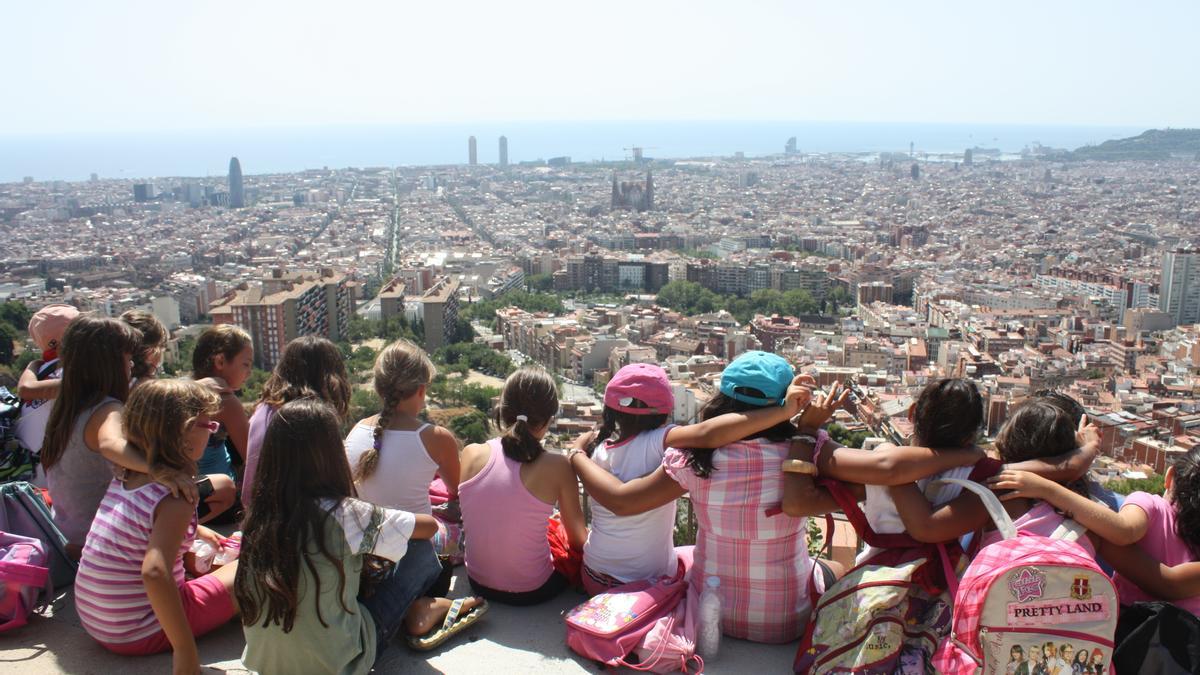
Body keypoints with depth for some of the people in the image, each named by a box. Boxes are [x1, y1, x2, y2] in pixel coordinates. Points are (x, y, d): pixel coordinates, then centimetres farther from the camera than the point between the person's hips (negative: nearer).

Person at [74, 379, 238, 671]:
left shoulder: (126, 476, 3)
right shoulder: (176, 496, -23)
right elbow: (155, 573, -36)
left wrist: (198, 531, 28)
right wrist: (185, 650, -32)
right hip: (140, 634, -8)